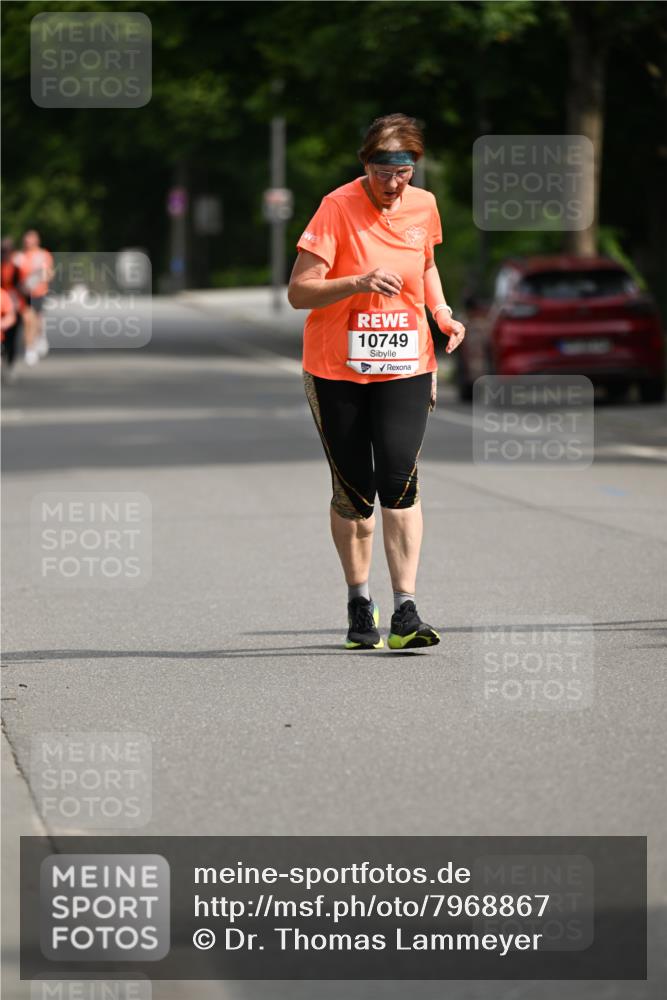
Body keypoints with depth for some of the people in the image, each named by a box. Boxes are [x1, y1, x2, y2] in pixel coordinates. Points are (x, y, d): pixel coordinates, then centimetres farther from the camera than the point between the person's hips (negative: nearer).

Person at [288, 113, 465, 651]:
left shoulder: (423, 206, 3)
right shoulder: (338, 207, -12)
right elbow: (298, 292, -15)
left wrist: (441, 312, 5)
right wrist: (359, 282, -30)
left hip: (405, 365, 2)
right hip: (337, 369, -2)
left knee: (399, 480, -13)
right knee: (353, 491, 3)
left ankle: (405, 611, -13)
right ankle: (360, 603, 22)